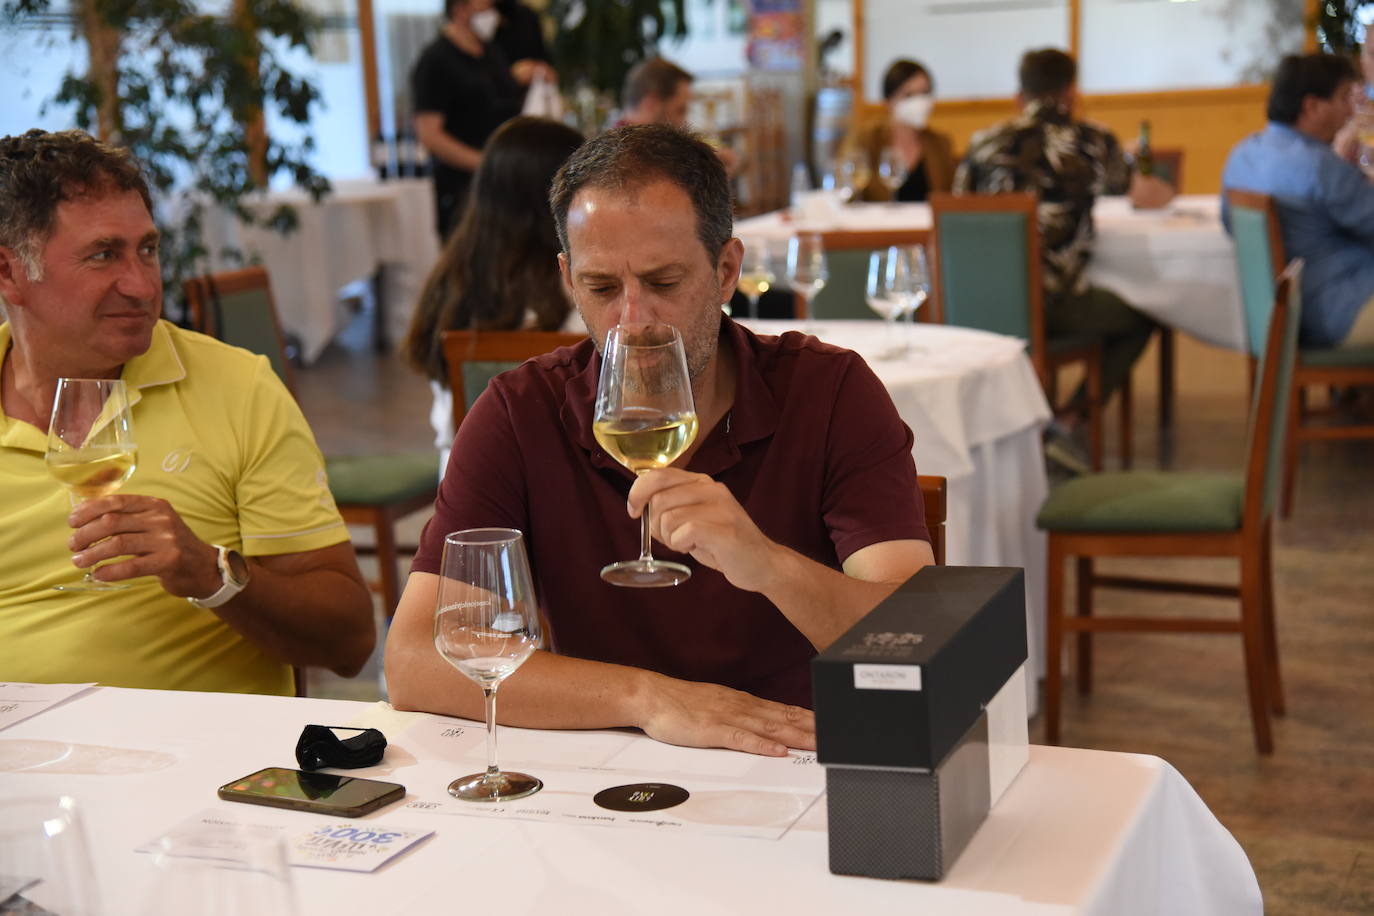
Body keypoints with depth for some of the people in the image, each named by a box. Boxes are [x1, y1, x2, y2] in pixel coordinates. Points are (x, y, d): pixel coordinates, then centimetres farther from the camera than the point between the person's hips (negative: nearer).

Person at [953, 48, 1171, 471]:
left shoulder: (984, 142, 10)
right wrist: (1161, 187, 42)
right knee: (1140, 319, 21)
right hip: (1054, 304, -4)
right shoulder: (1092, 141, 4)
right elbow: (1151, 195, 18)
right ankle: (1068, 422, 12)